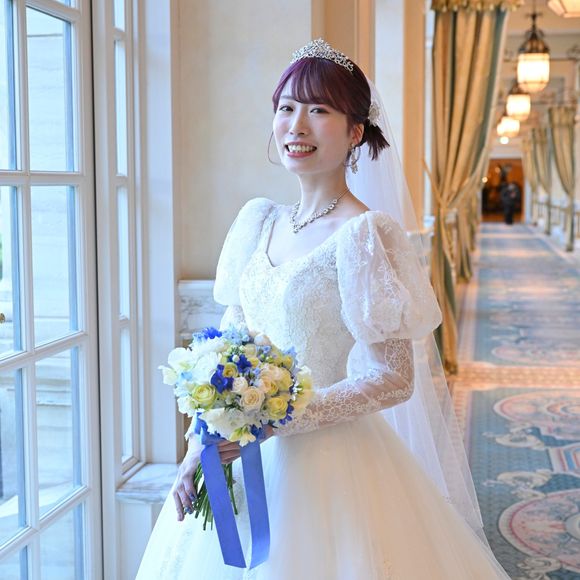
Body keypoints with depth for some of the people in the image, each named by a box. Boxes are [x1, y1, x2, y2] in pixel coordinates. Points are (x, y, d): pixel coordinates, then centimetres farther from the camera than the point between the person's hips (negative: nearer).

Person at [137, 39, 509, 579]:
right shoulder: (259, 221, 4)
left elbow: (394, 378, -16)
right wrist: (197, 449, -3)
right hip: (242, 454, 6)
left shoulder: (364, 233, -15)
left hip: (325, 461, -6)